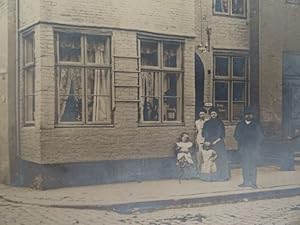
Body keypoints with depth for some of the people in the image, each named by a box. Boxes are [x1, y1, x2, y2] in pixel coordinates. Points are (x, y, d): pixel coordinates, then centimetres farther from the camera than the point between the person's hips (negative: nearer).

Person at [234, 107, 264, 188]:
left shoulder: (256, 124, 7)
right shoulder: (240, 125, 10)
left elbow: (260, 136, 9)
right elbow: (236, 135, 11)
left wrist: (256, 144, 0)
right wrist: (241, 143, 2)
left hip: (253, 148, -1)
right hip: (244, 148, 1)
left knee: (253, 165, -3)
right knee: (245, 165, 0)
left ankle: (253, 182, -1)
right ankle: (246, 181, 4)